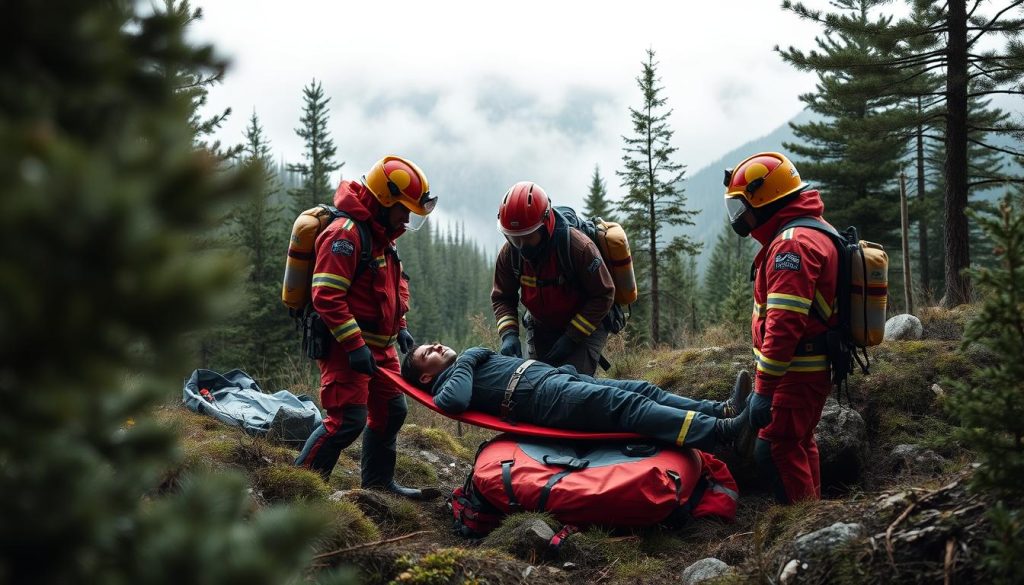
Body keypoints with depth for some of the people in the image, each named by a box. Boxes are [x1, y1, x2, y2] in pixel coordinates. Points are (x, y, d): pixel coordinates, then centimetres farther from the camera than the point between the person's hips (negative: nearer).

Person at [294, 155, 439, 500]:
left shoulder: (383, 235, 14)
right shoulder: (345, 233, -19)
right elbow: (327, 296, -25)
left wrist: (400, 327, 18)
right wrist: (354, 345, -27)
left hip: (379, 345, 10)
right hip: (345, 345, -10)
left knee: (391, 410, 16)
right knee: (348, 419, -14)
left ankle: (378, 482, 31)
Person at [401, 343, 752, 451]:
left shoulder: (471, 360, 32)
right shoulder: (447, 383, 7)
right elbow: (455, 402, -19)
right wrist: (465, 363, -3)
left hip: (558, 376, 10)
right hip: (547, 396, -10)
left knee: (643, 390, -6)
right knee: (627, 404, -25)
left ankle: (721, 410, -14)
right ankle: (717, 430, -35)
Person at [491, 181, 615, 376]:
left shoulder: (579, 247, -29)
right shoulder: (510, 253, -15)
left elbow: (603, 295, -21)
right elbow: (502, 298, -3)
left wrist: (571, 338, -23)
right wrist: (509, 334, -23)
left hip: (586, 327, -5)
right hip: (541, 329, 5)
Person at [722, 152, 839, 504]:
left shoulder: (791, 244, -20)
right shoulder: (814, 232, 15)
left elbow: (784, 323, -28)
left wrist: (764, 387, -27)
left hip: (797, 373, -11)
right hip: (813, 368, 11)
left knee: (774, 450, -9)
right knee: (799, 445, 20)